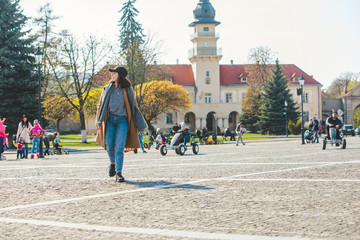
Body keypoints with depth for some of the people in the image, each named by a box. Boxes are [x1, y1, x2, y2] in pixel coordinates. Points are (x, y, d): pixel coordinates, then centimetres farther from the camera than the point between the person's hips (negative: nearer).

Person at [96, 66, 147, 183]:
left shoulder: (127, 90, 6)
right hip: (109, 119, 2)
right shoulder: (107, 88, 12)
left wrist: (140, 125, 10)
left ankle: (119, 173, -7)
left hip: (122, 120, -2)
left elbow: (133, 107, 11)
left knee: (119, 147, -11)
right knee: (109, 146, -6)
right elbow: (101, 104, 14)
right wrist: (99, 121, 4)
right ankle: (113, 163, 23)